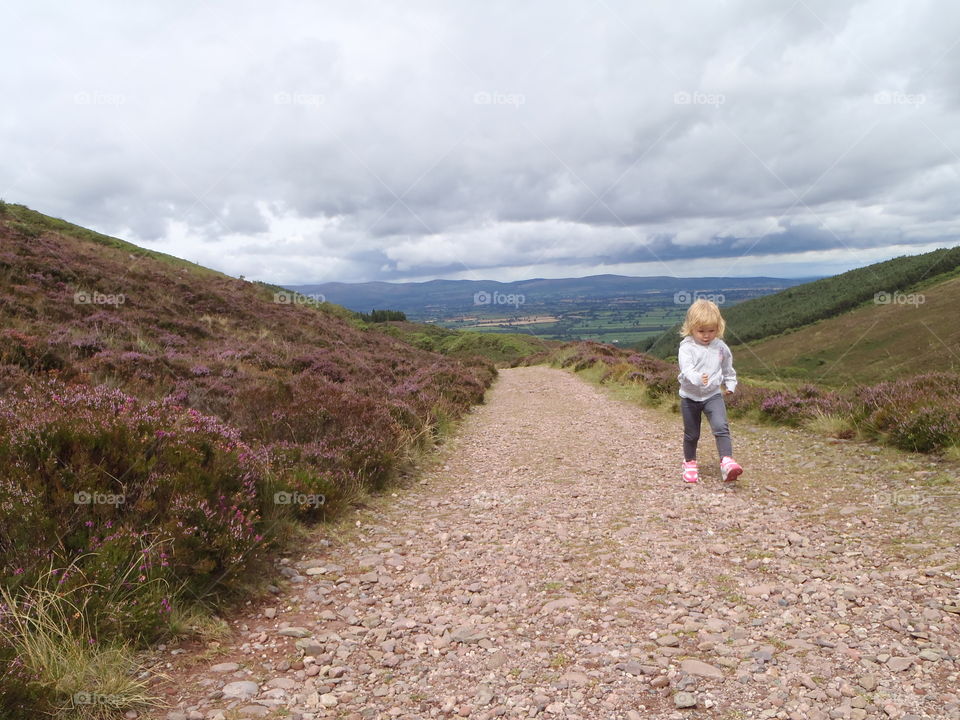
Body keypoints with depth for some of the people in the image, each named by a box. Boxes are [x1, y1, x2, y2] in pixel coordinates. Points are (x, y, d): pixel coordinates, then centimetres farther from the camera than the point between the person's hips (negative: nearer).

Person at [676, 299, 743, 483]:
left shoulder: (721, 347, 1)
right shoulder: (687, 347, -14)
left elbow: (728, 368, 19)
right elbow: (686, 369, -31)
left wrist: (730, 384, 17)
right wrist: (697, 379, -48)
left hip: (713, 395, 2)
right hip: (690, 397, -2)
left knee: (721, 427, -19)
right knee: (691, 434, 11)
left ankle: (727, 462, -23)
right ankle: (690, 463, 32)